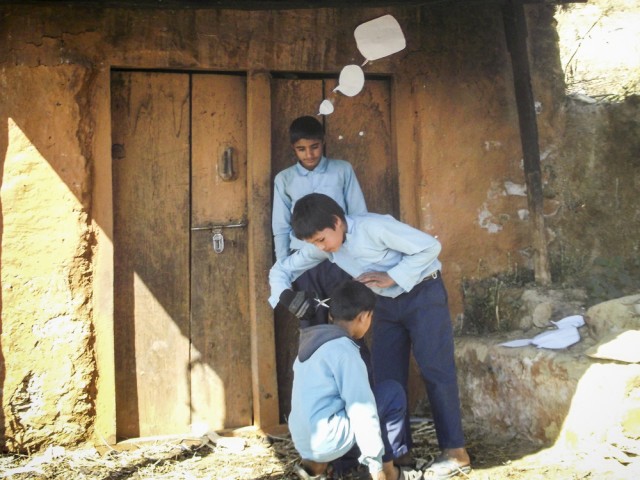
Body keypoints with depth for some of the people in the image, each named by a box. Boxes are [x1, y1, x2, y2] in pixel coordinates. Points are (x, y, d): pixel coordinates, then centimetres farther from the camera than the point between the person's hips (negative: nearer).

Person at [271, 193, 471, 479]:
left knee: (435, 370, -8)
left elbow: (430, 246, -25)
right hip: (385, 304, 7)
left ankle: (455, 452, -3)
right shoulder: (321, 246, -8)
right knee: (387, 377, 4)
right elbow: (281, 270, -1)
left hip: (423, 294, -7)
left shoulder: (374, 226, -28)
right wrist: (287, 296, -22)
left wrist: (391, 277, -27)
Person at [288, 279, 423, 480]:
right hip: (326, 440, -8)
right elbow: (360, 409, -16)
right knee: (392, 392, 3)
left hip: (303, 441, 8)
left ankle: (315, 464, 16)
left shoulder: (309, 343, 12)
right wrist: (376, 463, -13)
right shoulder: (344, 350, -14)